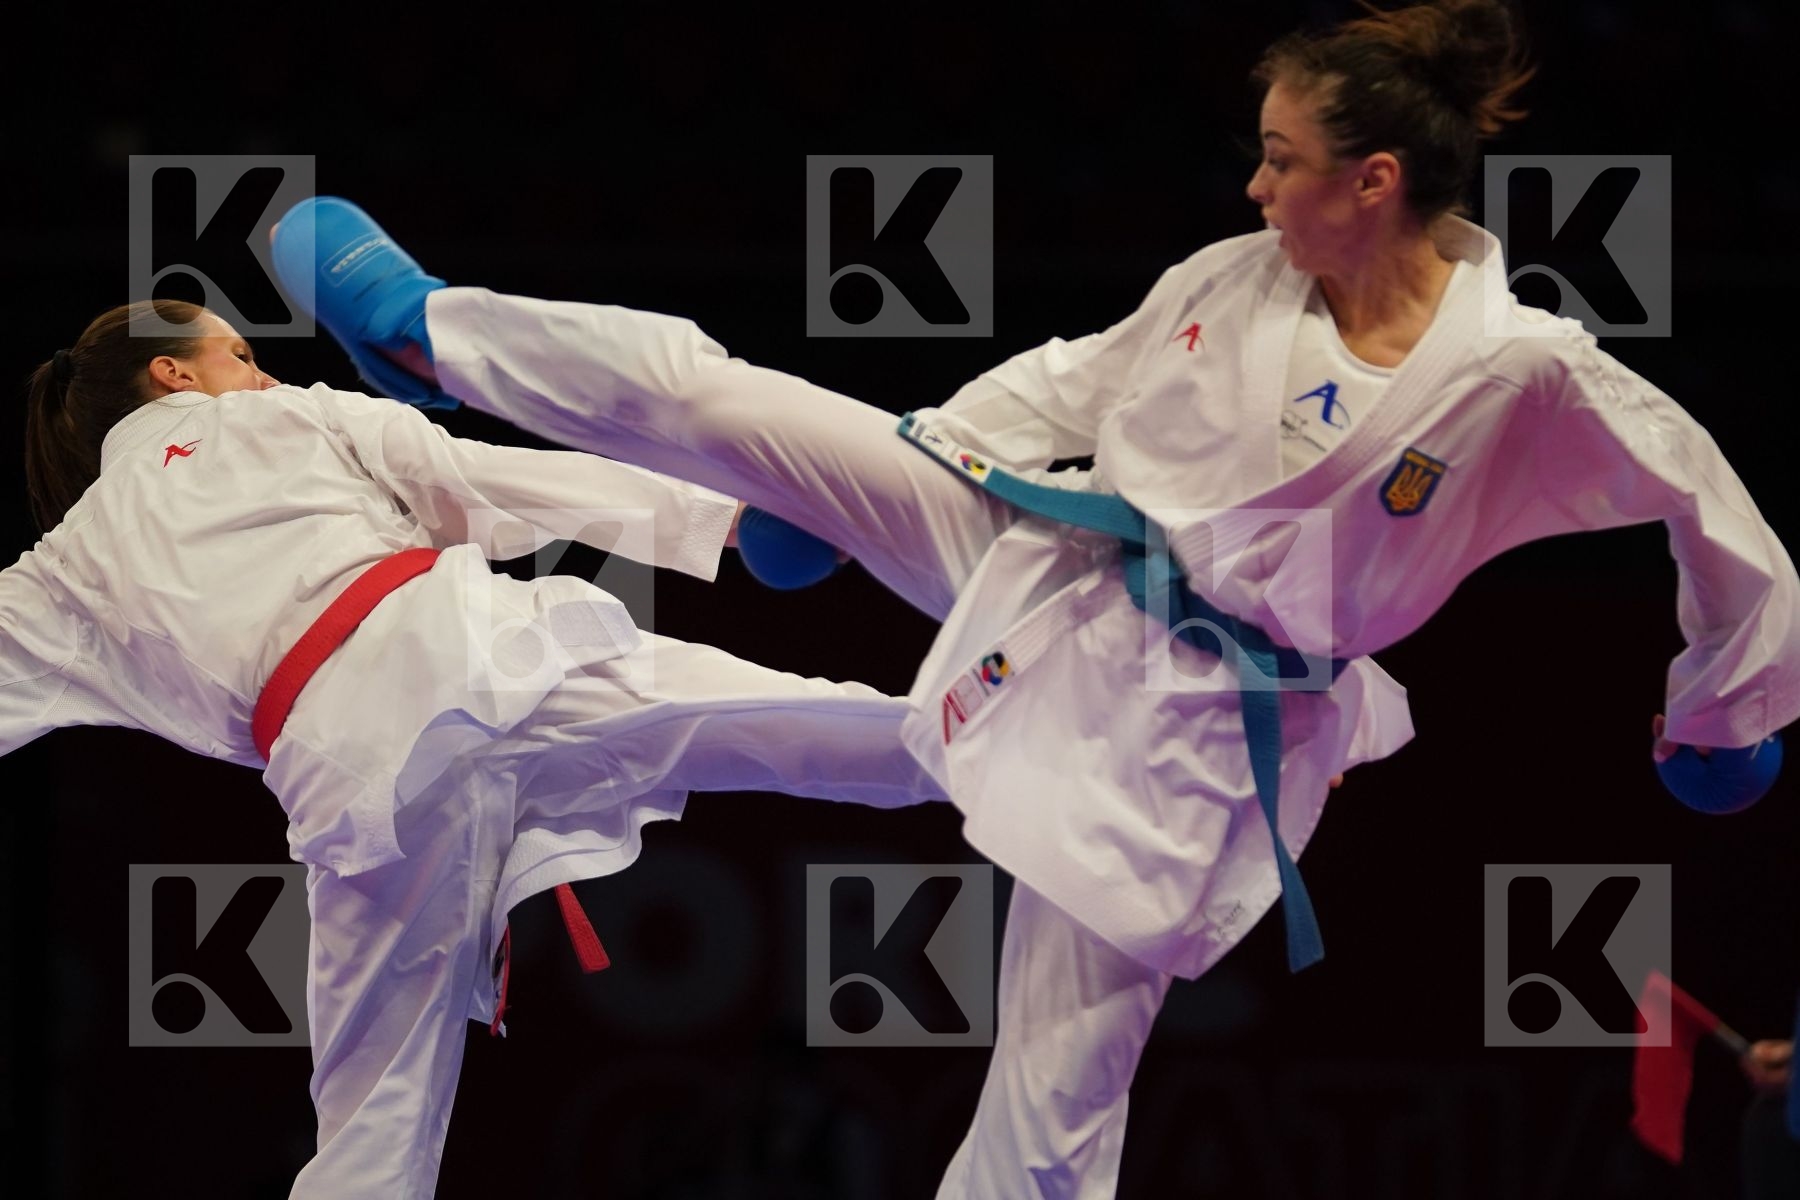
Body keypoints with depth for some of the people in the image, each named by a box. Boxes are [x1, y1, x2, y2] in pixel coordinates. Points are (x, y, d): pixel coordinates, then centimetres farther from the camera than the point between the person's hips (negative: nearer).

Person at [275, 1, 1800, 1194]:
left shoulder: (1529, 379, -22)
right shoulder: (1235, 283, -6)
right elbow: (1076, 381, 10)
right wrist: (877, 480, 8)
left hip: (1196, 719, -5)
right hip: (1056, 570, 5)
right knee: (712, 397, 1)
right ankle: (425, 329, 21)